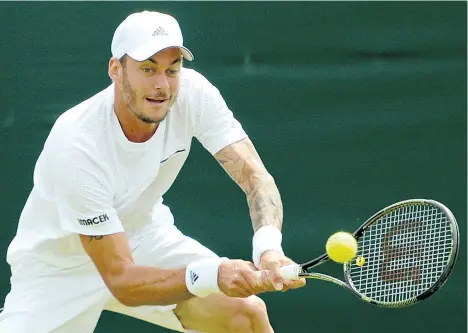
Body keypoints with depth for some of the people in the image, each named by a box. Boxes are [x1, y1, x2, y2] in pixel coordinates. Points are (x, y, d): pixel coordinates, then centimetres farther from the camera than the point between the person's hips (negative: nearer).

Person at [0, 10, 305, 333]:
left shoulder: (192, 92, -21)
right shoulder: (78, 147, -35)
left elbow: (255, 177, -23)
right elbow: (121, 281, -35)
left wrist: (268, 247, -45)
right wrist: (212, 274, -50)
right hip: (60, 268, -4)